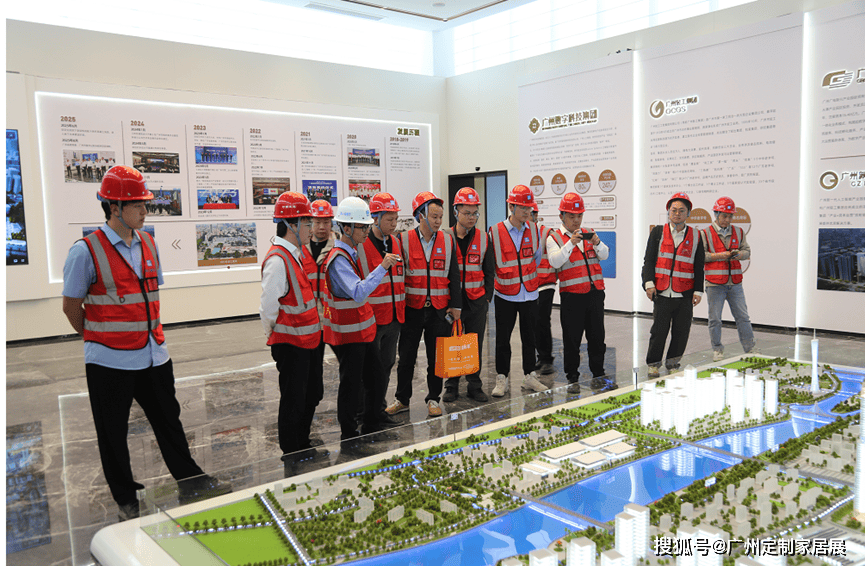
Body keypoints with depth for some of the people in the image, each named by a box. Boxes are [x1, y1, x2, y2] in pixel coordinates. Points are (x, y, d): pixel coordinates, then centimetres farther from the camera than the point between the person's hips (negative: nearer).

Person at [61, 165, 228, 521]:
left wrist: (150, 333, 14)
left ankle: (191, 482, 27)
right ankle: (126, 501, 27)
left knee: (169, 421, 14)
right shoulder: (86, 251, -12)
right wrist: (98, 338, 7)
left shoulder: (148, 244, 7)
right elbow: (71, 306, -3)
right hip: (110, 362, -5)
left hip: (153, 355, 5)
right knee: (113, 434, 10)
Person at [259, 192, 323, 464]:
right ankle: (291, 456, 21)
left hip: (306, 340, 10)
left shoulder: (295, 254, 10)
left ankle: (302, 446, 37)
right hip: (290, 344, -10)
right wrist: (277, 334, -8)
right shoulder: (277, 260, -21)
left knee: (313, 394, 20)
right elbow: (268, 308, -23)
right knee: (293, 403, 4)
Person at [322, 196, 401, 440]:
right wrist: (382, 267, -35)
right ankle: (349, 436, 17)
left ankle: (371, 428, 31)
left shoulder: (352, 253, 11)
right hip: (348, 334, -10)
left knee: (375, 378, 16)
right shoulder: (339, 259, -21)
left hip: (363, 328, 10)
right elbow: (358, 293, -34)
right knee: (351, 384, 2)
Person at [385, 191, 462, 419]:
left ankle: (433, 399, 22)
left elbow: (454, 276, 7)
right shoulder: (404, 240, -3)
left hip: (439, 310, 1)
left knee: (436, 357, 8)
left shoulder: (448, 241, 5)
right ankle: (402, 400, 22)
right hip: (412, 309, -1)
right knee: (406, 357, 8)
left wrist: (455, 305, 2)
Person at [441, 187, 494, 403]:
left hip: (477, 301, 2)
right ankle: (451, 386, 19)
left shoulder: (483, 239, 6)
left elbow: (489, 272, 12)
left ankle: (474, 386, 20)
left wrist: (487, 296, 4)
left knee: (476, 345, 8)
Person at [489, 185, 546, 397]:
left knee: (529, 337, 11)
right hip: (505, 294, -3)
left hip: (530, 293, 3)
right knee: (502, 338, 3)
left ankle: (529, 376, 23)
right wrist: (495, 281, 4)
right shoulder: (495, 232, -8)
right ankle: (502, 379, 15)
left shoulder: (533, 229, 3)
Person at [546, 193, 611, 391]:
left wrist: (597, 243, -16)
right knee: (572, 339, 2)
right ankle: (572, 377, 13)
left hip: (595, 292, 4)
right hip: (572, 295, -4)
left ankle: (598, 374, 22)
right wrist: (571, 243, -24)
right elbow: (555, 262, -14)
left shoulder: (588, 234, 14)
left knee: (597, 336, 9)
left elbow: (605, 255, 5)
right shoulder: (554, 238, 1)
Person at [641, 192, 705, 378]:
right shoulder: (658, 232, 6)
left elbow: (699, 266, 9)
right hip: (662, 292, -1)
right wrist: (649, 283, -8)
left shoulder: (695, 236, 8)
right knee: (659, 330, 1)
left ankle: (673, 363, 23)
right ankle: (653, 363, 17)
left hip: (685, 294, 2)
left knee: (682, 331, 6)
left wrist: (698, 291, 3)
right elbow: (649, 260, 3)